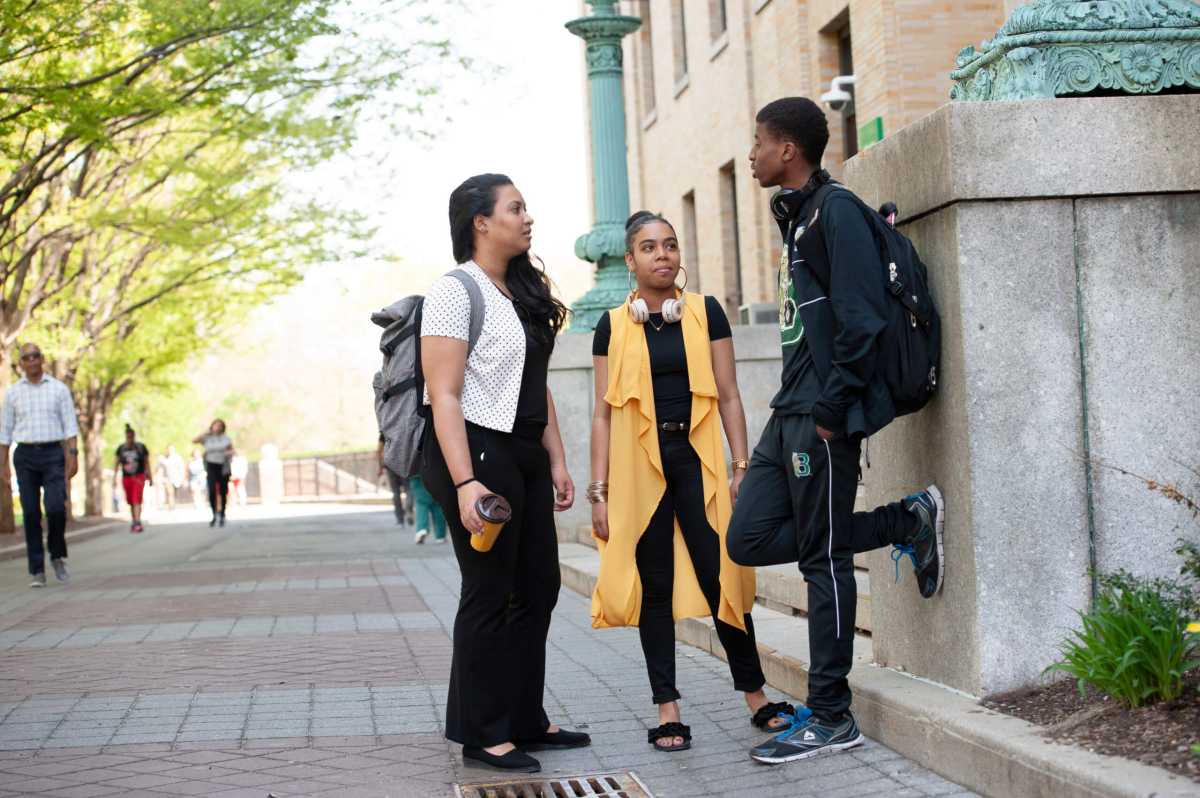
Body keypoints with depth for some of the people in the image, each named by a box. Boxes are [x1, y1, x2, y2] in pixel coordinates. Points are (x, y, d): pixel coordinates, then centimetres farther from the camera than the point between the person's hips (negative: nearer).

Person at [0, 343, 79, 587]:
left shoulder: (59, 389, 4)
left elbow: (70, 425, 0)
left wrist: (73, 456, -10)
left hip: (53, 455, -1)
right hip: (25, 456, 1)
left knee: (56, 508, -16)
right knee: (31, 514, -3)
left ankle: (57, 556, 10)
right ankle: (37, 572, 2)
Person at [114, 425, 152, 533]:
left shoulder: (141, 447, -3)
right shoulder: (121, 449, 2)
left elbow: (147, 462, 3)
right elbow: (116, 463, 6)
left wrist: (150, 477, 5)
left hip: (139, 477, -3)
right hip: (126, 478, 3)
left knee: (137, 500, -16)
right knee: (131, 502, 10)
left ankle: (138, 523, -22)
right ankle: (133, 522, 23)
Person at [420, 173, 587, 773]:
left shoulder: (524, 293, 14)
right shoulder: (455, 293, -11)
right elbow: (444, 396, -17)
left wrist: (556, 462, 13)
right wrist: (464, 483, -24)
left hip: (524, 454, 9)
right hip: (476, 452, -9)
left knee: (538, 588, 11)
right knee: (490, 593, -3)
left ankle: (525, 720, 22)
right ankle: (481, 735, 7)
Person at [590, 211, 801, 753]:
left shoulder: (706, 313, 6)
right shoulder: (613, 326, 6)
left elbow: (729, 397, 6)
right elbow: (603, 412, 6)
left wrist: (742, 469, -2)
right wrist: (599, 491, 1)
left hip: (698, 459, 0)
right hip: (638, 465, 1)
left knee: (720, 577, -5)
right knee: (654, 587, 2)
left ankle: (756, 697, 8)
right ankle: (668, 710, 8)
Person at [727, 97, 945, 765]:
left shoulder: (836, 211, -11)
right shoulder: (797, 215, 18)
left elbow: (861, 320, -19)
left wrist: (831, 410, -19)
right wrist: (799, 406, 16)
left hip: (822, 418, -10)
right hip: (791, 413, 10)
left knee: (823, 559, -4)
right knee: (749, 540, 6)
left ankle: (832, 718, 5)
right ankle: (907, 523, 12)